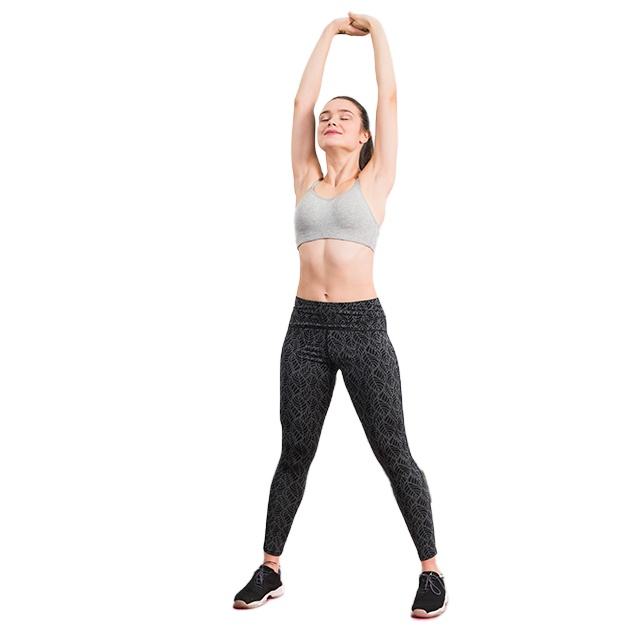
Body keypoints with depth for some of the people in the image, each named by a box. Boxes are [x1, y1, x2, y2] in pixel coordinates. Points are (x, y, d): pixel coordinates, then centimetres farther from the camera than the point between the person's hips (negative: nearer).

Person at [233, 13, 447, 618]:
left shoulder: (374, 180, 5)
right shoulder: (307, 180, 13)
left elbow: (390, 98, 6)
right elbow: (301, 101, 13)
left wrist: (376, 31, 17)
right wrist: (330, 32, 21)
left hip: (362, 325, -3)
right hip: (305, 326, 3)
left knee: (393, 455, 2)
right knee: (294, 453, 11)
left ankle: (431, 572, 16)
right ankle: (270, 570, 23)